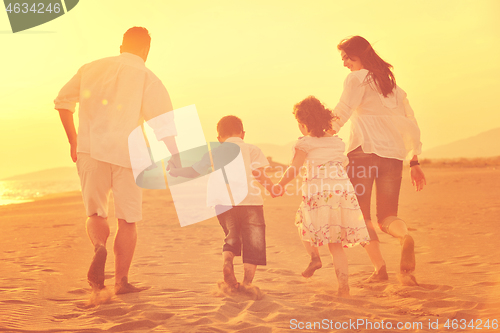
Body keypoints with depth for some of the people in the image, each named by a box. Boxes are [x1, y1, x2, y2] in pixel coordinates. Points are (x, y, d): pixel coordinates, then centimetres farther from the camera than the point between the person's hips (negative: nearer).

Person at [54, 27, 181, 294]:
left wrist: (72, 139, 23)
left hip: (90, 150, 2)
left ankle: (99, 247, -17)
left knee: (96, 214, 14)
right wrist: (177, 159, -3)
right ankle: (121, 280, 12)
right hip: (127, 152, -2)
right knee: (127, 220, 11)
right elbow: (164, 123, -10)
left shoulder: (91, 69, 10)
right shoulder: (146, 77, -2)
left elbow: (62, 101, 15)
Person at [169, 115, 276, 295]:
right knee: (253, 243, 6)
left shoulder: (214, 152, 16)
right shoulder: (252, 149, 9)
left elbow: (193, 171, 22)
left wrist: (174, 171, 39)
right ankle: (247, 282, -6)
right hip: (250, 201, -3)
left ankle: (227, 261, -5)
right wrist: (272, 188, 9)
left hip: (224, 203, 3)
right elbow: (259, 173, -4)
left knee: (232, 238, 23)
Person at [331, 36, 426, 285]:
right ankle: (406, 237, -25)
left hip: (364, 150, -5)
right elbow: (410, 124, 22)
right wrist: (414, 162, 25)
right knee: (387, 216, 9)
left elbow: (342, 112, -13)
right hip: (393, 154, 5)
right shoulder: (393, 86, 23)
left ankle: (379, 266, -11)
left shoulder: (357, 79, 4)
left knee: (360, 214, 5)